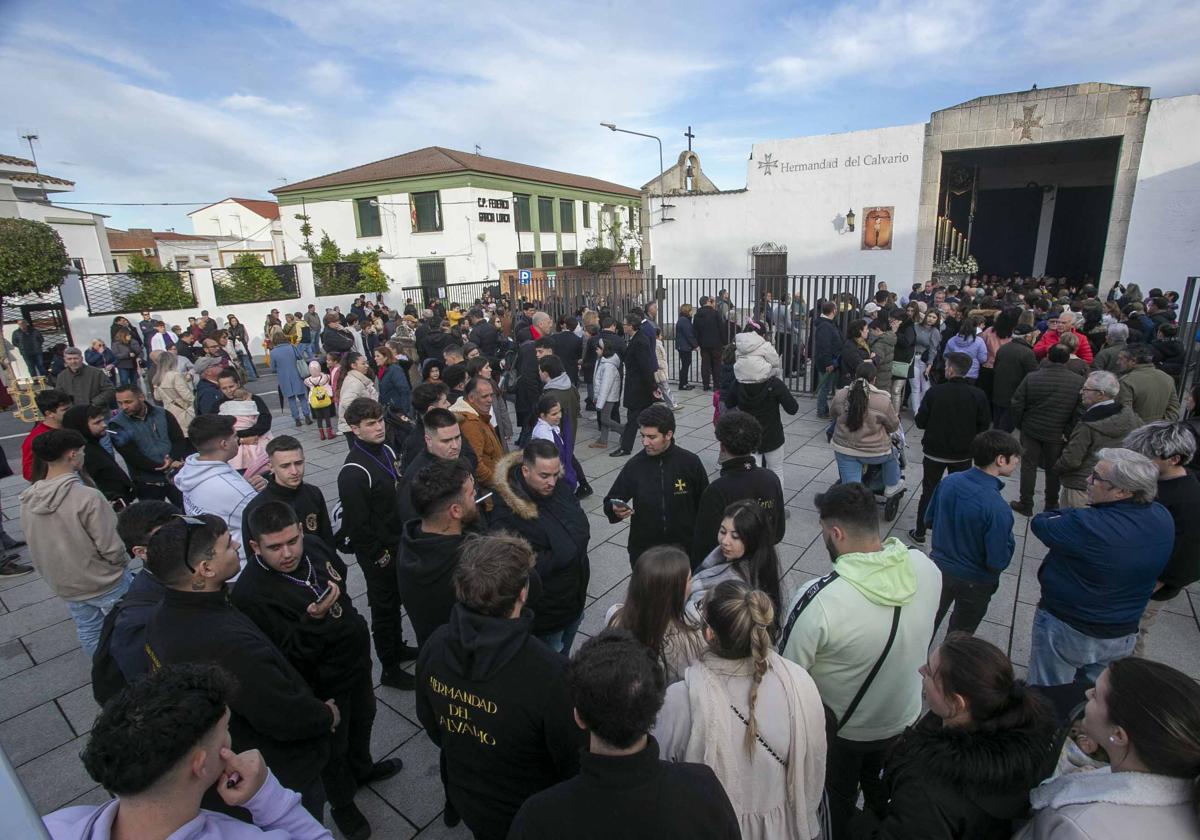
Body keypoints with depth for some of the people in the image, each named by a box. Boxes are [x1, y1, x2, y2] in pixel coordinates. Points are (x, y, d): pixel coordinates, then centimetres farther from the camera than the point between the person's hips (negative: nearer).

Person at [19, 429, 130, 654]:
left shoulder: (27, 500, -6)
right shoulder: (87, 497, -28)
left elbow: (36, 545, 5)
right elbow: (110, 547, -24)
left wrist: (58, 574, 18)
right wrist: (123, 563, -3)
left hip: (64, 585, 7)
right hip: (105, 584, -7)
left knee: (88, 634, 22)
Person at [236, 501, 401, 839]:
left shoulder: (314, 547, -12)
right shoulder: (251, 593, -31)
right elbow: (290, 657, -28)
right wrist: (313, 620, -44)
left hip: (356, 660, 6)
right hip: (323, 684, -6)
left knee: (362, 721, 29)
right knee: (333, 745, 18)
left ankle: (362, 768, 58)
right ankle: (342, 802, 47)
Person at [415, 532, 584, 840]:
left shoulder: (434, 645, -21)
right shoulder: (550, 673, -38)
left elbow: (429, 723, -2)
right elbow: (574, 761, -22)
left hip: (464, 798, 4)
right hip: (526, 815, -3)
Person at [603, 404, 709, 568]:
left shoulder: (691, 462, -11)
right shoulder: (634, 465, -9)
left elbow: (704, 505, 0)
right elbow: (611, 502, -2)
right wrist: (615, 510, -24)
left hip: (684, 548, -1)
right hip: (643, 551, 1)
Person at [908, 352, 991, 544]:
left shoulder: (935, 392, -18)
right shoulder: (978, 395, -12)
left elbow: (920, 422, -12)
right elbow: (984, 426, -4)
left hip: (934, 452, -1)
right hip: (963, 454, 2)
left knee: (928, 492, 12)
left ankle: (919, 532, 20)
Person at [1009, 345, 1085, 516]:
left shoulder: (1032, 378, -13)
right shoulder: (1079, 381, -10)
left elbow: (1016, 405, -9)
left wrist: (1019, 424, 5)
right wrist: (1068, 432, -2)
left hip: (1031, 431, -1)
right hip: (1057, 434, 1)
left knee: (1028, 466, 11)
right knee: (1054, 469, 16)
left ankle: (1026, 505, 16)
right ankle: (1051, 505, 30)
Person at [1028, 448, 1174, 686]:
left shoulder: (1086, 525, -34)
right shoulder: (1162, 517, -9)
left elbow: (1040, 523, -18)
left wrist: (1072, 514, -5)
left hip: (1066, 629, -6)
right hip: (1123, 633, 7)